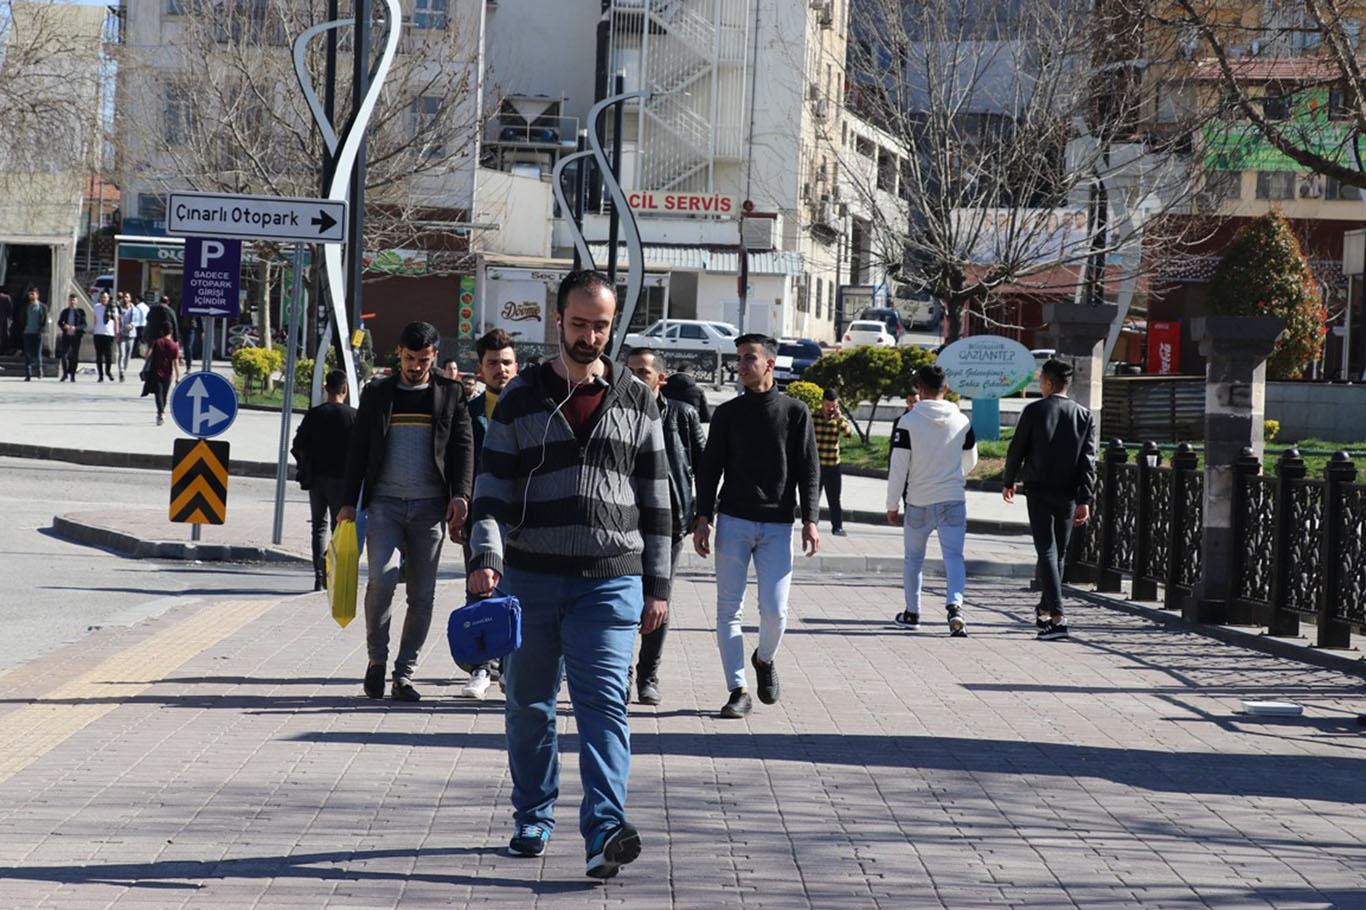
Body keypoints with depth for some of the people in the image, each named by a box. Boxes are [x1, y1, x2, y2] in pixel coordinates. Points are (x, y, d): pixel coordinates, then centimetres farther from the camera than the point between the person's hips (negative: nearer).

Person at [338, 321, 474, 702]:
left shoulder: (450, 394, 9)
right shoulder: (377, 393, 10)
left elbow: (463, 446, 6)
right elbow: (358, 450, 11)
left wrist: (460, 494, -8)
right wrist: (349, 502, 5)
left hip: (429, 506, 1)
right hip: (384, 503, -1)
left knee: (422, 594, 1)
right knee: (382, 577, -19)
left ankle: (404, 674, 11)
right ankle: (376, 658, 0)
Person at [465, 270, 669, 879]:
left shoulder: (635, 401, 8)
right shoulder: (521, 398, 5)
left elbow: (654, 498, 11)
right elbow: (492, 488, 2)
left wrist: (657, 585, 7)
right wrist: (485, 557, -15)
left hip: (611, 580, -1)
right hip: (530, 577, 1)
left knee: (603, 704, -12)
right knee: (529, 706, 10)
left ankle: (604, 829, -21)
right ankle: (533, 819, 25)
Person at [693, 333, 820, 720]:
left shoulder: (795, 412, 5)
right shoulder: (727, 413, 8)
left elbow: (809, 470, 4)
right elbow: (710, 468, 8)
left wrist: (810, 520, -6)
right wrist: (703, 519, -1)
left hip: (777, 525, -1)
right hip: (733, 522, 1)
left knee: (774, 610, -7)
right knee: (728, 610, -3)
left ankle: (765, 659, 24)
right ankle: (738, 691, 3)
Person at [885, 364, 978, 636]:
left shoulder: (908, 421, -10)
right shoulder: (962, 421, 1)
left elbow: (898, 467, -10)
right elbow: (970, 461, 16)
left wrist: (892, 505, -1)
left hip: (918, 503, -1)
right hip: (953, 499, 1)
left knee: (914, 558, 15)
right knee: (954, 556, -3)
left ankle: (912, 613, 26)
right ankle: (954, 605, -26)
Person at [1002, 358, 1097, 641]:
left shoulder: (1034, 411, -5)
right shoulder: (1084, 416, 3)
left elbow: (1017, 450, 0)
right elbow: (1088, 460, -1)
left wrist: (1008, 482, 16)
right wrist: (1084, 500, -2)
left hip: (1039, 490, -4)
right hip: (1068, 493, 4)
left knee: (1047, 552, -8)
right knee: (1059, 553, 16)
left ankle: (1057, 618, -21)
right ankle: (1045, 608, 32)